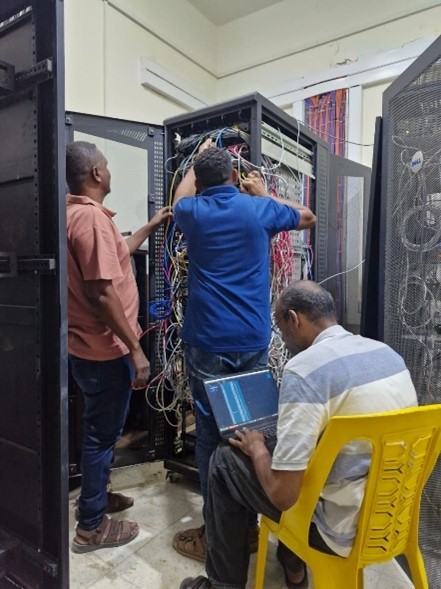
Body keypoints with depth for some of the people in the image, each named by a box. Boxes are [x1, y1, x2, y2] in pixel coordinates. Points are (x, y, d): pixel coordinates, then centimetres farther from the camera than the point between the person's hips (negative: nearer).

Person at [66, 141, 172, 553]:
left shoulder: (74, 214, 12)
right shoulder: (93, 217, -21)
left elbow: (114, 255, 24)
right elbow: (102, 292, -26)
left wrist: (151, 226, 27)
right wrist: (135, 349, -22)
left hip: (88, 346, 10)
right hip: (105, 350, -10)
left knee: (99, 430, 24)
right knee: (102, 434, 5)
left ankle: (95, 496, 42)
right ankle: (91, 526, 22)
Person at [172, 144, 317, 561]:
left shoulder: (193, 212, 3)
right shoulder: (259, 209, 3)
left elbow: (180, 196, 30)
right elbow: (307, 217, 23)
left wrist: (199, 157, 44)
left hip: (207, 343, -1)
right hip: (253, 342, 2)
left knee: (210, 432, 5)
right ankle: (249, 524, 26)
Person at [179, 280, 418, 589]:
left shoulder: (304, 369, -23)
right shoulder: (388, 352, 2)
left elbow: (282, 495, -22)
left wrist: (256, 447, -2)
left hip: (346, 528, -7)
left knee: (225, 461, 7)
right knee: (295, 446, 27)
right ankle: (293, 561, 38)